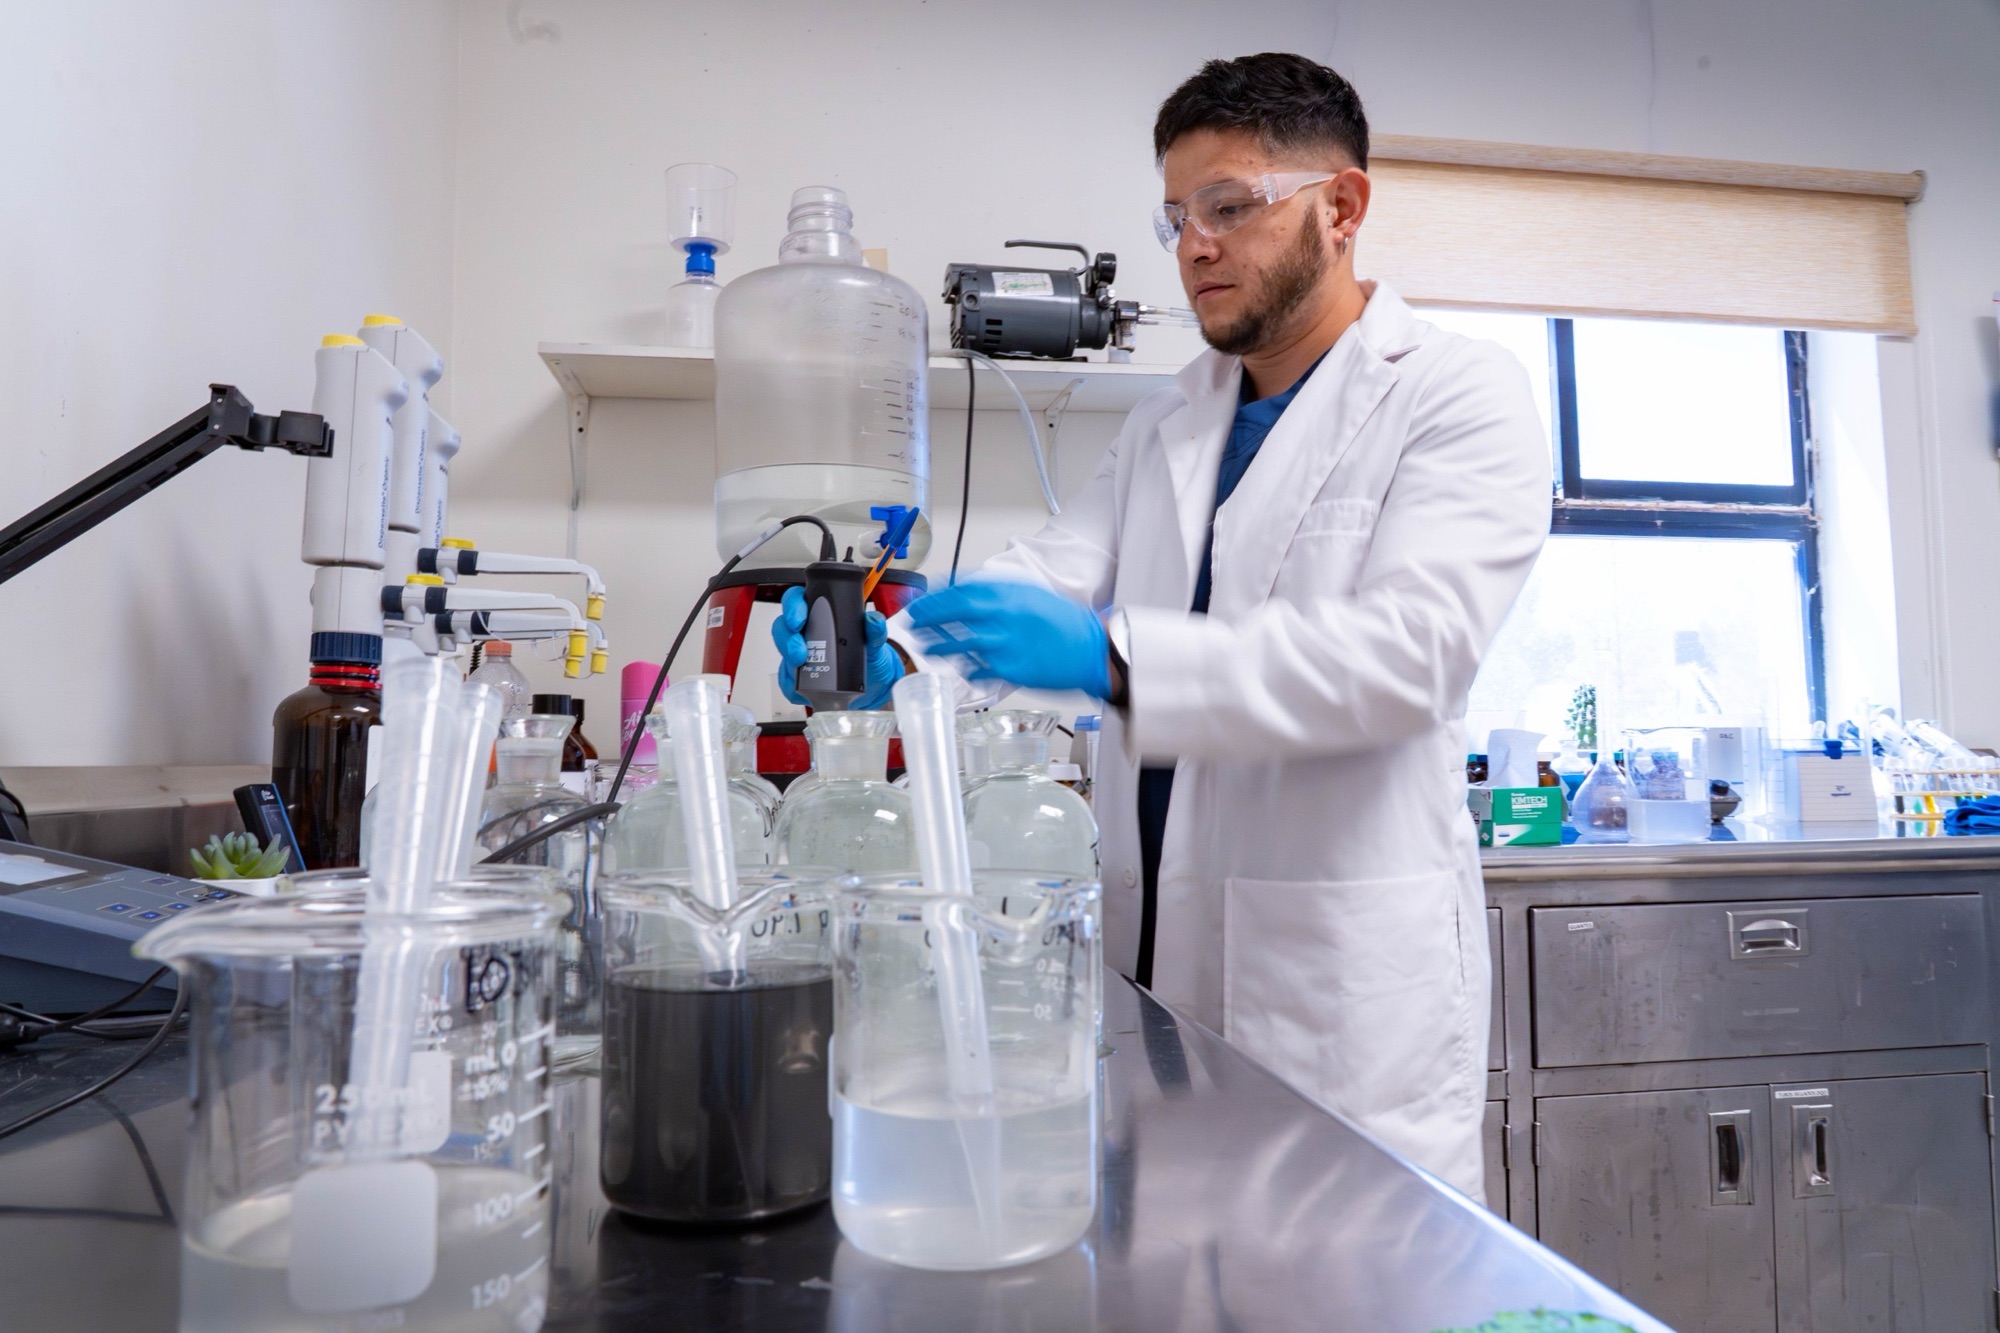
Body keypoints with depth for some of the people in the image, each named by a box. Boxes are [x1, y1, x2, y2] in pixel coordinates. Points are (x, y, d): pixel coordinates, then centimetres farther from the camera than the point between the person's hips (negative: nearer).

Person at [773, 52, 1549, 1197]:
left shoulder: (1458, 394, -4)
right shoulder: (1167, 425, 15)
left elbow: (1412, 644, -18)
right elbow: (1055, 572, 5)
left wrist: (1113, 658, -28)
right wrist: (897, 650, -16)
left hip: (1346, 975, -5)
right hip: (1157, 953, 5)